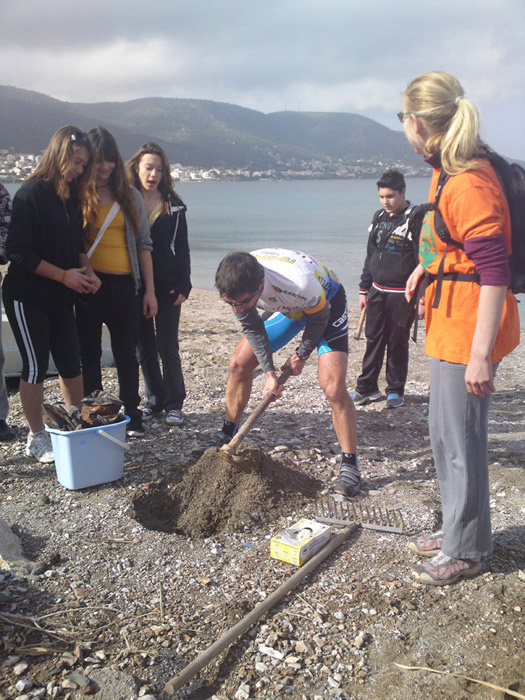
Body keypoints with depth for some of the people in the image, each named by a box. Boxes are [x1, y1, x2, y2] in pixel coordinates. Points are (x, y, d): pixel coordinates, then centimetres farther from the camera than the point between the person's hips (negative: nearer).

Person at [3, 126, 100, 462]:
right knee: (36, 366, 0)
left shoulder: (72, 197, 10)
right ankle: (37, 438, 14)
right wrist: (64, 274, -18)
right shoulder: (31, 194, -13)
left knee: (72, 362, 8)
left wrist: (87, 270, 1)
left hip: (60, 296, 7)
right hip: (27, 297, -7)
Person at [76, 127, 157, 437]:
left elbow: (143, 244, 9)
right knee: (90, 352, 5)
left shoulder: (130, 195, 9)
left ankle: (132, 416, 16)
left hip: (124, 284, 2)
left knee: (126, 353, 6)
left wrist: (150, 290, 5)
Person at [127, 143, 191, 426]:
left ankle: (174, 404, 10)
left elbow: (182, 248, 5)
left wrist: (183, 285, -4)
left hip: (166, 285, -1)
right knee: (144, 347, 8)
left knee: (168, 347, -1)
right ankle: (154, 400, 21)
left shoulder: (173, 205, 4)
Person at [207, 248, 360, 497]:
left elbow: (318, 317, -21)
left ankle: (349, 464, -3)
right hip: (285, 306, 5)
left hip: (326, 305, -5)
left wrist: (301, 356, -8)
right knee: (239, 363, 0)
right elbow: (252, 327, -9)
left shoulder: (301, 282, -44)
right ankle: (227, 435, 20)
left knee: (333, 387, -19)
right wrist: (268, 371, -15)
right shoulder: (238, 285, -27)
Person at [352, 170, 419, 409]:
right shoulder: (379, 217, 11)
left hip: (402, 294, -5)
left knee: (398, 343, 4)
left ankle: (395, 390, 18)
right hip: (377, 291, 6)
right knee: (373, 339, 10)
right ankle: (367, 387, 20)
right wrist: (364, 289, 16)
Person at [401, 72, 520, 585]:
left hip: (468, 330, -10)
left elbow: (493, 273, -25)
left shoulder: (470, 183, -21)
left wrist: (480, 355, -26)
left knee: (459, 439, 1)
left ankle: (465, 551, 20)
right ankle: (455, 530, 36)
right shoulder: (447, 171, 10)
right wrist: (426, 266, 14)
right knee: (445, 434, 19)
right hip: (448, 326, 10)